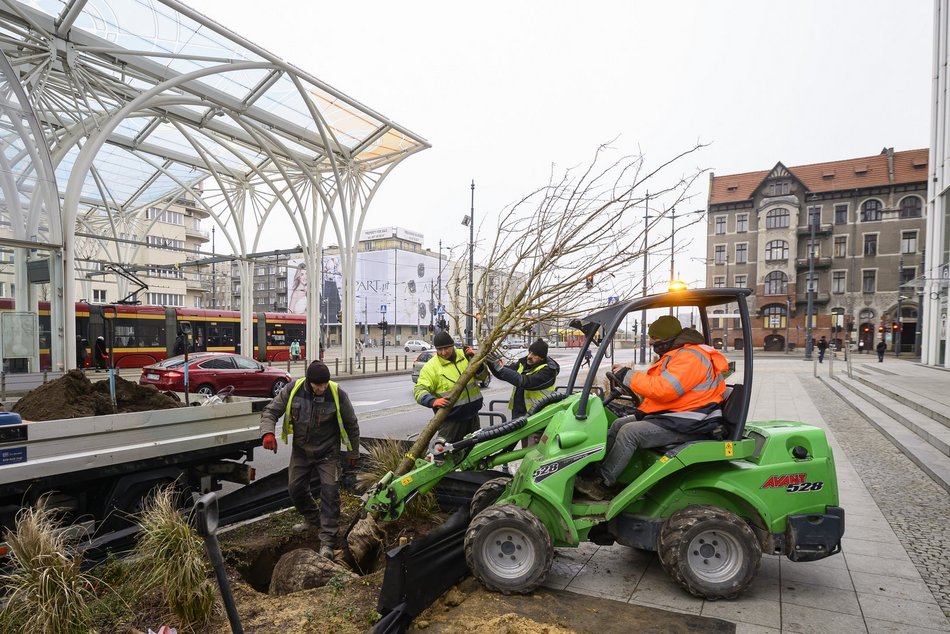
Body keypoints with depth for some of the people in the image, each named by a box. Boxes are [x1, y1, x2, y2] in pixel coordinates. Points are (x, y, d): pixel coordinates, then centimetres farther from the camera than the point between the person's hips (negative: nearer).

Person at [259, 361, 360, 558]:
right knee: (295, 488, 15)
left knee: (330, 492, -9)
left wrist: (353, 453, 2)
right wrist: (268, 432, -28)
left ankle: (327, 540, -2)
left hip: (327, 453, -3)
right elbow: (270, 411, -7)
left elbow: (351, 425, -7)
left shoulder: (337, 394, -21)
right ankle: (313, 519, 42)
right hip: (301, 451, 4)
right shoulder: (293, 389, -17)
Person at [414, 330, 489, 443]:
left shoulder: (464, 355, 2)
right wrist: (433, 401, -37)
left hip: (472, 414, 5)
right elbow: (419, 389, -18)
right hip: (451, 419, -4)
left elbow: (483, 376, 5)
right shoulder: (431, 366, -11)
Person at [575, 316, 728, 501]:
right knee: (618, 424, 7)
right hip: (670, 415, 11)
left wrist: (628, 376, -21)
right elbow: (658, 384, 14)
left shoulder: (690, 357, -20)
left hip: (687, 425, -11)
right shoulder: (678, 354, 15)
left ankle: (601, 485, -13)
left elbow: (664, 389, -30)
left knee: (629, 432, -22)